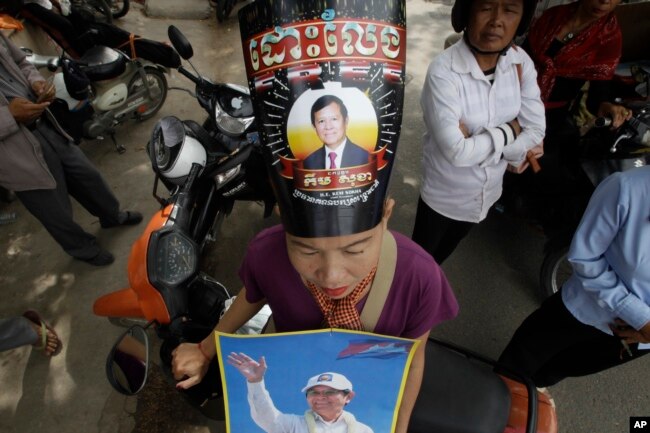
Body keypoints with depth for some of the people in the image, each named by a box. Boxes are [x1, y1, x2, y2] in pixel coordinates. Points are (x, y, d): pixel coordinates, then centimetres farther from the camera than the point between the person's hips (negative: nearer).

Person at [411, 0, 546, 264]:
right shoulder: (443, 71, -27)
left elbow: (535, 132, -11)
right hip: (443, 194, -5)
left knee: (444, 251, 30)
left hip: (489, 190, 6)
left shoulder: (521, 62, -10)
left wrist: (478, 143, -22)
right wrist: (509, 131, -19)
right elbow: (457, 152, -32)